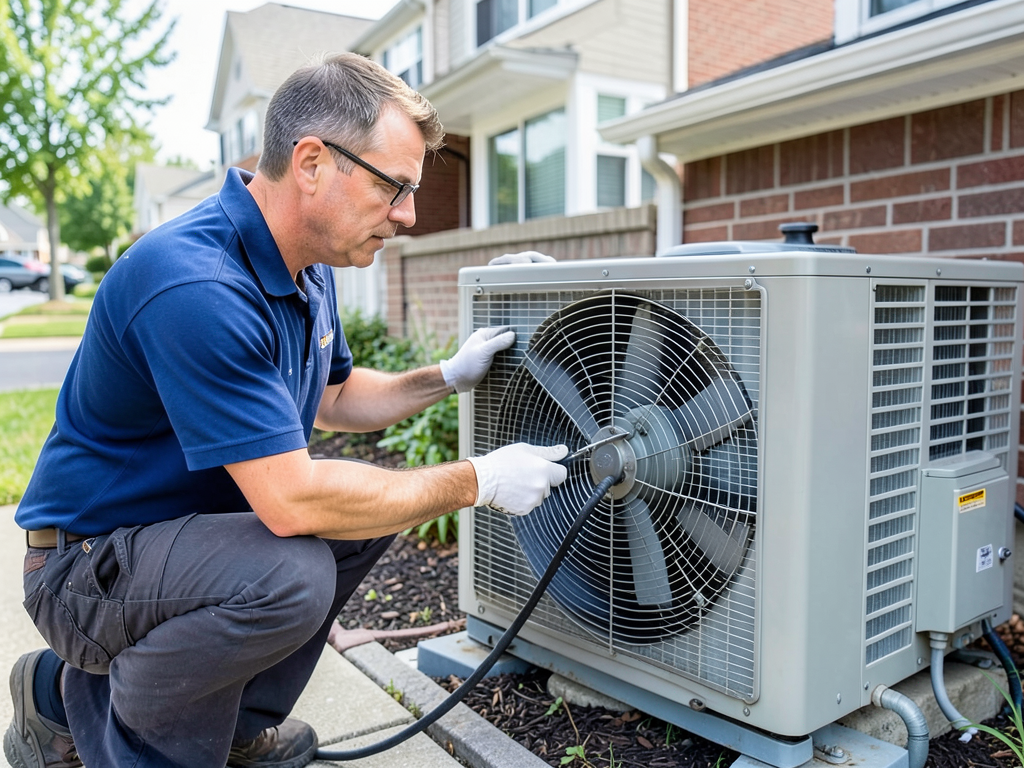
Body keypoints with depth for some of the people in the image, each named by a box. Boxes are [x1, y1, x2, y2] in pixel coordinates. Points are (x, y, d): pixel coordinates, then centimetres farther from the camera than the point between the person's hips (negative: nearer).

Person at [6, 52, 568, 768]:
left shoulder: (308, 266, 1)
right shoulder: (195, 285, -31)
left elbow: (332, 398, 16)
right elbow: (293, 501, -34)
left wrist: (446, 378, 1)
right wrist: (477, 482, -23)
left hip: (196, 518, 9)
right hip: (89, 560, -9)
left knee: (377, 498, 3)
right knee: (289, 574, -33)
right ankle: (75, 701, -2)